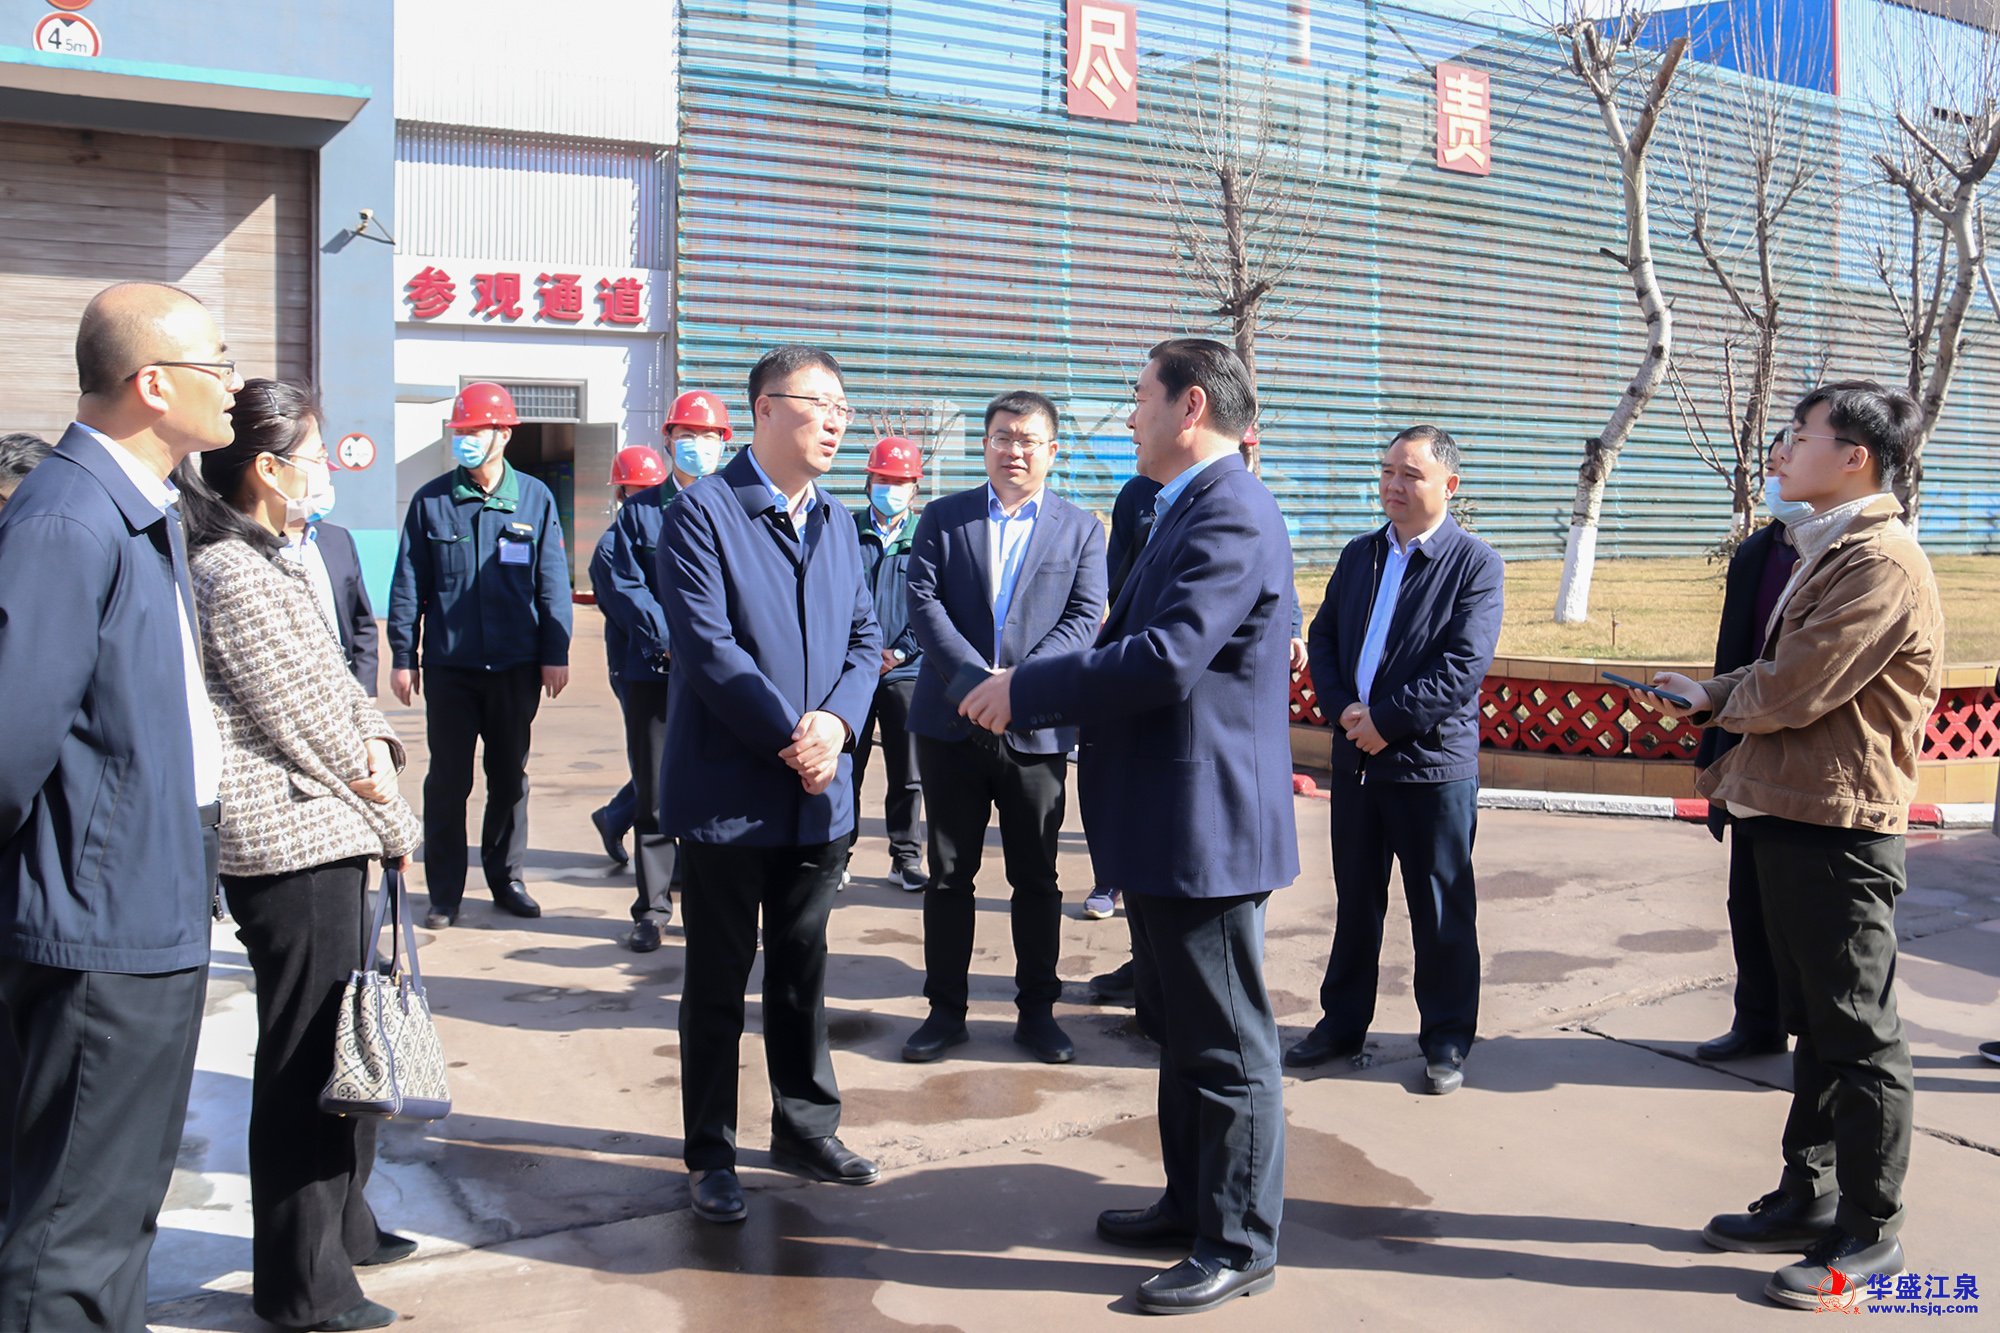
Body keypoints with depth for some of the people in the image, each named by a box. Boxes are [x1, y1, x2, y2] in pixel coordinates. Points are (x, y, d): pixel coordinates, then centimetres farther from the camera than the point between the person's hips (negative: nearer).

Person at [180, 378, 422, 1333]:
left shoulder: (270, 561, 14)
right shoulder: (236, 575, -17)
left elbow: (333, 684, 17)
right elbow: (302, 723, -15)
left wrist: (375, 737, -4)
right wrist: (396, 825, -5)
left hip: (328, 838, 10)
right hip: (293, 844, -10)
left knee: (340, 1041, 20)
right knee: (306, 1059, -1)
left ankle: (340, 1223, 36)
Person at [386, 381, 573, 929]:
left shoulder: (534, 499, 3)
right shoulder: (431, 500, 3)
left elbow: (552, 581, 4)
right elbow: (409, 582, 4)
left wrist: (555, 652, -1)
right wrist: (403, 655, 1)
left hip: (516, 666, 1)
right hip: (449, 664, 0)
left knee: (510, 776, 11)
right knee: (447, 781, 3)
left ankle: (506, 878, 24)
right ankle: (444, 892, 12)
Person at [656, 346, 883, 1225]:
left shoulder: (836, 521, 12)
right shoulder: (702, 512, -10)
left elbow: (864, 636, 9)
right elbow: (708, 649, -17)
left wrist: (839, 720, -10)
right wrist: (790, 737, -18)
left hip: (818, 793, 6)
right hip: (729, 791, -6)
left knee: (803, 969, 16)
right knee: (719, 979, 6)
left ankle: (805, 1128, 30)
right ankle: (710, 1154, 19)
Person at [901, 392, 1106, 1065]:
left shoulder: (1081, 529, 6)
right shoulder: (943, 517, 6)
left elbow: (1083, 618, -4)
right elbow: (923, 602, -4)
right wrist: (975, 676, -18)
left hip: (1037, 729, 0)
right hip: (952, 724, 1)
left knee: (1037, 878, 8)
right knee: (949, 874, 8)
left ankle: (1037, 1010, 20)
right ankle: (946, 1009, 18)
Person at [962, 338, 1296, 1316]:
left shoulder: (1231, 516, -19)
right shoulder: (1186, 511, 16)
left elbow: (1164, 657, -28)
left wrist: (1026, 690, -20)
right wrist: (1028, 694, 7)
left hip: (1204, 823, -11)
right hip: (1162, 824, 11)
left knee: (1226, 1045, 1)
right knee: (1180, 1031, 21)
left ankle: (1240, 1245, 13)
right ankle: (1192, 1201, 35)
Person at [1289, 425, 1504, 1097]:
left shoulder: (1475, 564, -8)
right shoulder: (1359, 554, 10)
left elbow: (1464, 668, -16)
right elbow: (1323, 637, 9)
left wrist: (1385, 719, -17)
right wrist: (1343, 709, -8)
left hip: (1434, 764, -5)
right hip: (1356, 760, 5)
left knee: (1442, 912, 6)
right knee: (1355, 901, 15)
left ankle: (1446, 1041, 19)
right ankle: (1342, 1025, 28)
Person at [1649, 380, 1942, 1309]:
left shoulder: (1880, 562, -17)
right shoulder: (1825, 551, 16)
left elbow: (1792, 692, -21)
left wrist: (1715, 702, -2)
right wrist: (1715, 698, 2)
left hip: (1838, 827, -10)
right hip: (1789, 815, 10)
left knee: (1858, 1032, 0)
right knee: (1814, 1024, 17)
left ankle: (1870, 1232, 10)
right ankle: (1808, 1199, 27)